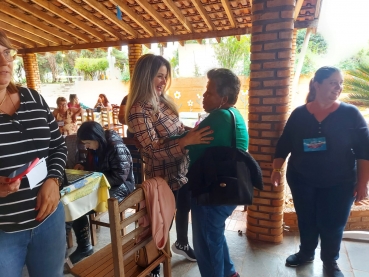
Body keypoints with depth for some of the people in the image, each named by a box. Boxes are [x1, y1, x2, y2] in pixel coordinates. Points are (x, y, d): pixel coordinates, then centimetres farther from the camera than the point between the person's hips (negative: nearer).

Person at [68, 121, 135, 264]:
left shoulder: (117, 148, -21)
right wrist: (82, 165, 2)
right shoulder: (95, 147, 5)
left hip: (120, 187, -8)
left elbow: (119, 178, -23)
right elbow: (93, 165, 23)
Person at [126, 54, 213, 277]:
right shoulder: (138, 110, -22)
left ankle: (182, 244, 55)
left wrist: (194, 132, -8)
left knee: (184, 208, 26)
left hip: (183, 169, 8)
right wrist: (187, 140, -36)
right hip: (163, 176, -8)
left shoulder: (163, 100, 2)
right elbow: (155, 150, -26)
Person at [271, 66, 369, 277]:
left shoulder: (351, 114, -8)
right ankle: (306, 253, 41)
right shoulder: (299, 114, -3)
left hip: (339, 184, -1)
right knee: (306, 221, 16)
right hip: (301, 181, 2)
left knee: (332, 225, 11)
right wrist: (277, 169, -2)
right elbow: (284, 144, 4)